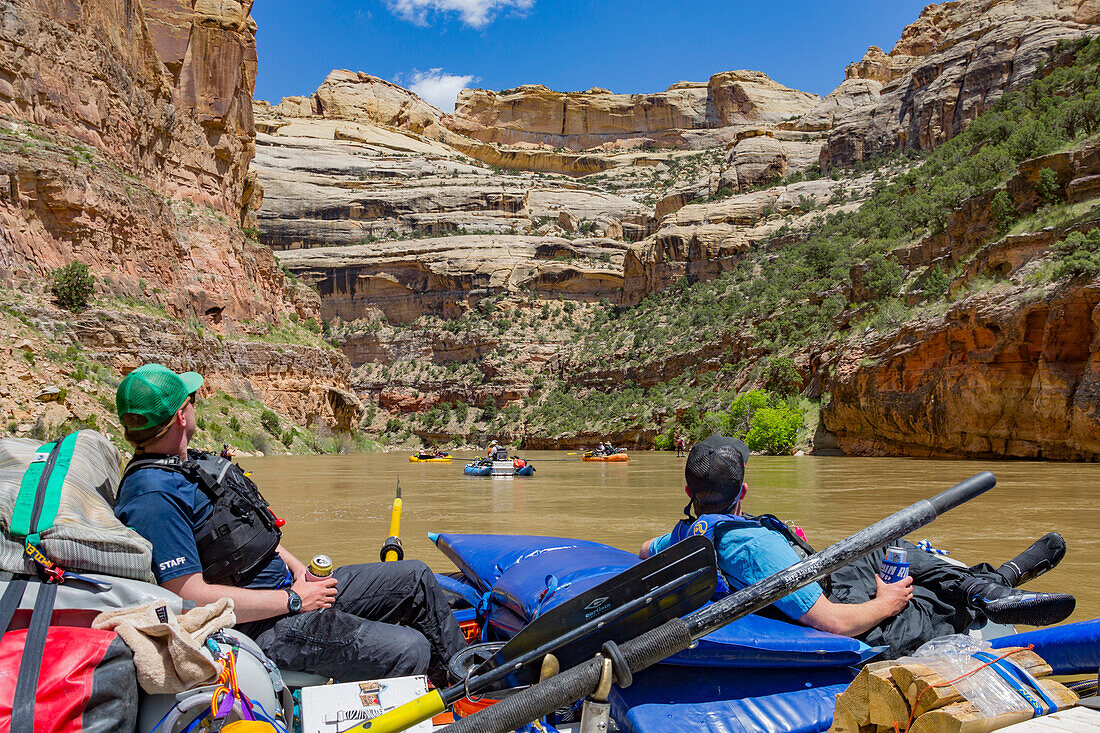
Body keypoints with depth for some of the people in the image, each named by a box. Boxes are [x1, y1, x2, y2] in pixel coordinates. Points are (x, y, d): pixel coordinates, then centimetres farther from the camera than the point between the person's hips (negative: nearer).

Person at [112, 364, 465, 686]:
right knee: (410, 651, -20)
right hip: (263, 626, -10)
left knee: (416, 577, 9)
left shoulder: (192, 462, 12)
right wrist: (292, 600, -18)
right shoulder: (153, 495, -20)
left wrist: (300, 571, 6)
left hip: (286, 584, 10)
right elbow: (191, 596, -25)